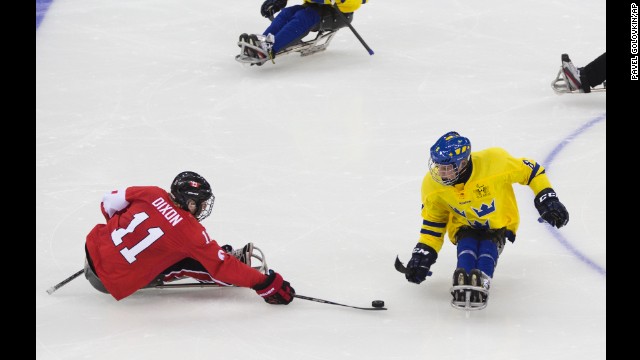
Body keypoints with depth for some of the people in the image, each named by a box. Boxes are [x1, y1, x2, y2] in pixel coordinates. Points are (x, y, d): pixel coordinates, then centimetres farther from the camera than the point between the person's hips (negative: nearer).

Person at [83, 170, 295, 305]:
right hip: (113, 282, -7)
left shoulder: (153, 195, -4)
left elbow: (109, 202, 7)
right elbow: (222, 267, -13)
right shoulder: (190, 232, -18)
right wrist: (266, 284, -7)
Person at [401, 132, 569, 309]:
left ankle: (481, 282, -52)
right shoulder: (433, 185, -19)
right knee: (466, 247, -30)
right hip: (464, 226, 2)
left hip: (500, 221, -2)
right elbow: (433, 220, -3)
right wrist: (423, 252, -9)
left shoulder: (494, 161, -32)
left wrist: (547, 199, -19)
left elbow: (529, 170, -16)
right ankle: (463, 283, -48)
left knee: (489, 245, -32)